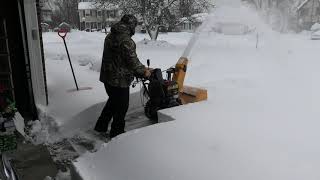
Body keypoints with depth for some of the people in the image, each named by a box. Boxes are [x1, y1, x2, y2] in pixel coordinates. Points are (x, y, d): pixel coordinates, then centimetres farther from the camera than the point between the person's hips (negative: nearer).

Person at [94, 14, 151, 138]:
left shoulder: (110, 36, 9)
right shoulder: (126, 40, -21)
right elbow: (133, 61, -21)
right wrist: (144, 71, -4)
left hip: (107, 76, 9)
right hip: (119, 79, -9)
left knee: (113, 101, 25)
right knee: (121, 106, 8)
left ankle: (101, 126, 34)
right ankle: (116, 132, 22)